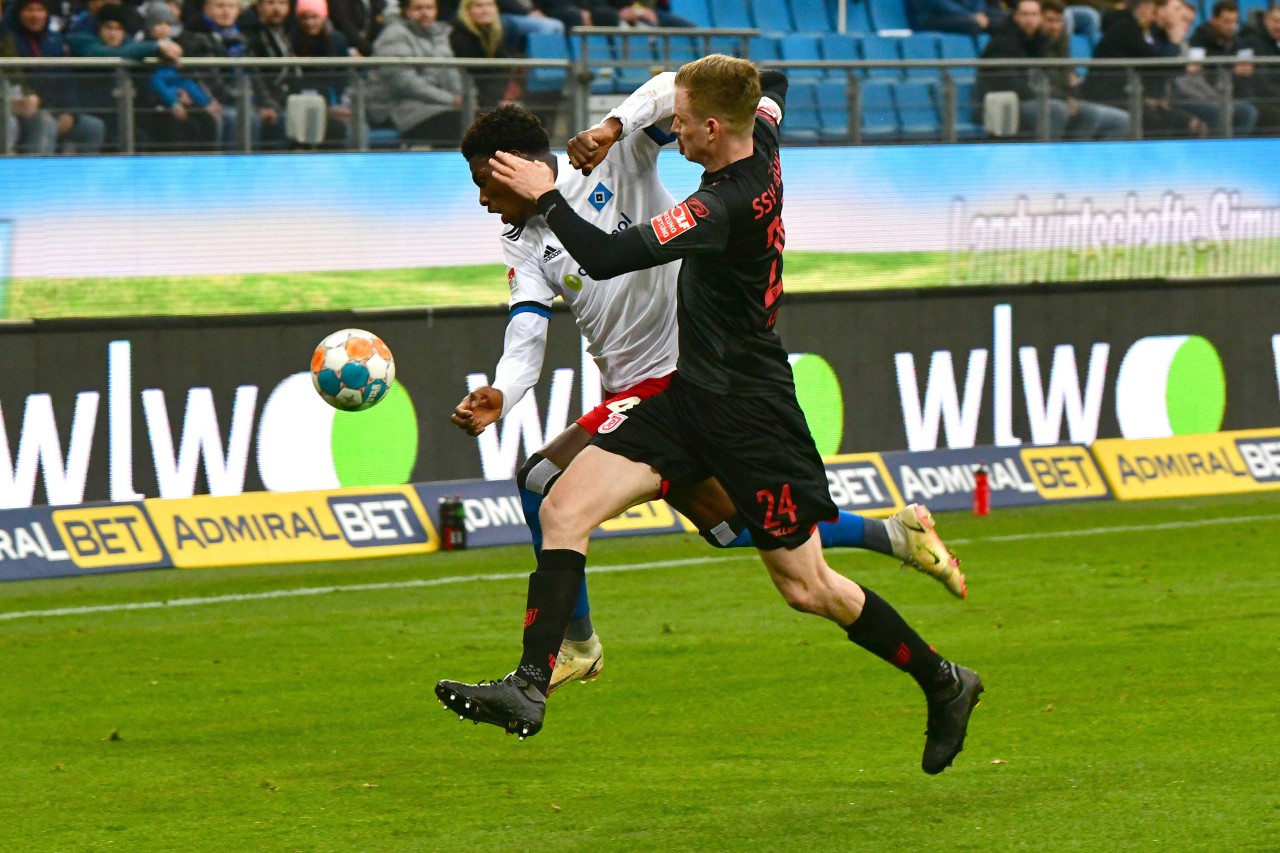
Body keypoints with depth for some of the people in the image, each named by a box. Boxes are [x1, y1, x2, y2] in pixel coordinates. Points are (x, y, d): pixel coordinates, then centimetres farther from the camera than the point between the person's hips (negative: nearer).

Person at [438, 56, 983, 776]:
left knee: (807, 587, 2)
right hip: (694, 395, 9)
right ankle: (530, 688, -9)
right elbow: (774, 85, 25)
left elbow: (607, 257, -32)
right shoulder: (763, 150, 0)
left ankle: (942, 682, 23)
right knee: (566, 506, -6)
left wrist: (547, 196, -18)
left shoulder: (727, 206, -27)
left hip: (748, 416, -9)